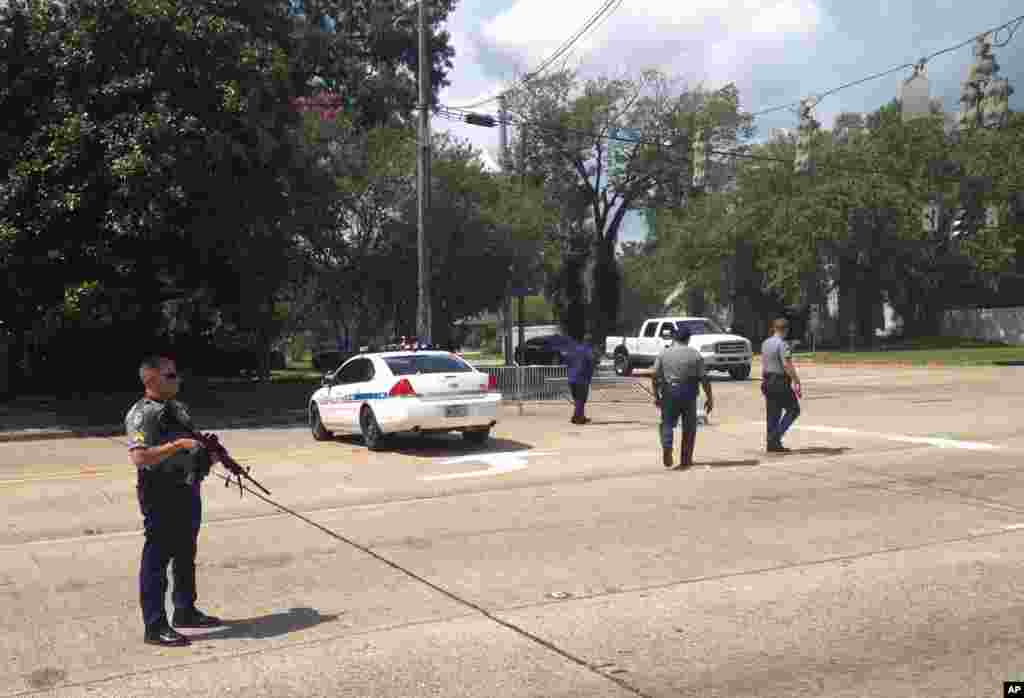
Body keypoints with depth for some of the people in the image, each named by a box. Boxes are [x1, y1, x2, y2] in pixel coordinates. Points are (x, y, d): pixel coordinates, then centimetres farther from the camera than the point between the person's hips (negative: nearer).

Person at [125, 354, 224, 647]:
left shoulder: (178, 408, 14)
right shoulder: (141, 414, -14)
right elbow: (140, 458, -26)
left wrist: (209, 455, 7)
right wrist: (178, 445, -26)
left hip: (188, 492, 9)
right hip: (161, 498, -9)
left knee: (186, 557, 19)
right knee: (157, 560, -1)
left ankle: (185, 611, 33)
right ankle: (155, 627, 7)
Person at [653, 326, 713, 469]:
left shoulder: (663, 354, 4)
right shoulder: (695, 354, 1)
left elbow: (655, 377, 1)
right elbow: (704, 378, -3)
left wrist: (656, 396, 10)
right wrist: (710, 398, 2)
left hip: (669, 393, 1)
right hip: (688, 394, 0)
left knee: (667, 423, 10)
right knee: (689, 428, 11)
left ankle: (667, 447, -17)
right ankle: (685, 459, 13)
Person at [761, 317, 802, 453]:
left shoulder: (765, 343, 11)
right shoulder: (782, 344, -15)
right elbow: (787, 365, -22)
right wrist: (796, 381, -20)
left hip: (767, 382, 8)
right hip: (781, 382, -8)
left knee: (773, 414, 10)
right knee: (793, 409, 4)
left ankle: (772, 444, 11)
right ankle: (776, 435, -5)